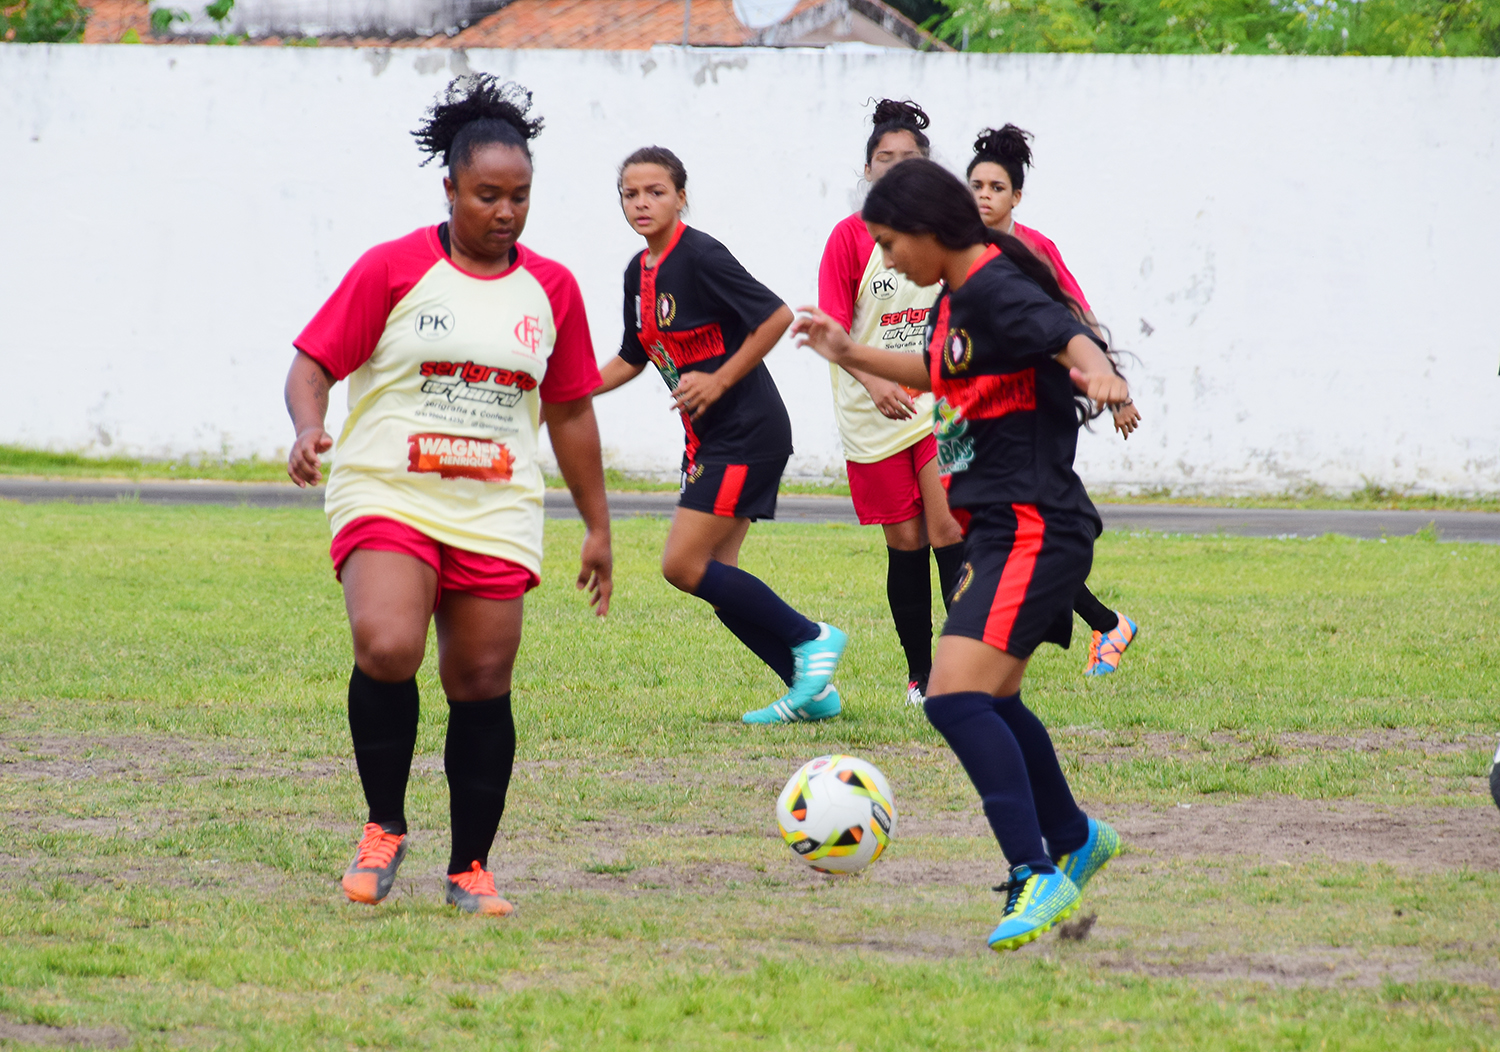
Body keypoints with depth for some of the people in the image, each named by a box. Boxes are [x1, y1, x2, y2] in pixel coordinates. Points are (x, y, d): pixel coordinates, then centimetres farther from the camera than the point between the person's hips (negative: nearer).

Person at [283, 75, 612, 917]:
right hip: (387, 498, -3)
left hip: (497, 515, 3)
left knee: (482, 686, 1)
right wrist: (310, 431, -22)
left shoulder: (552, 289, 9)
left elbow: (571, 412, 17)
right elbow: (310, 367, -1)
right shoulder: (393, 270, -2)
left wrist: (598, 529, 17)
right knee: (386, 648, -25)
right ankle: (386, 830, -6)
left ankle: (472, 868, 15)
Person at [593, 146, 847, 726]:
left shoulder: (700, 256, -16)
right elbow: (632, 358, 22)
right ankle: (811, 689, 12)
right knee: (715, 578, 7)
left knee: (684, 565, -12)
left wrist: (719, 380, -18)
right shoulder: (639, 273, 10)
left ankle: (810, 639, -1)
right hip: (708, 438, 9)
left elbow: (776, 316, -19)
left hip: (747, 433, -9)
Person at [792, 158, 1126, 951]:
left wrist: (1096, 370, -54)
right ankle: (1075, 840, 43)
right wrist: (853, 355, 33)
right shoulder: (957, 298, 13)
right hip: (998, 528, 11)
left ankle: (1036, 878, -22)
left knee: (956, 695, -22)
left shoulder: (997, 293, -16)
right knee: (989, 701, 24)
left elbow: (1069, 334, -33)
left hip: (1033, 529, -11)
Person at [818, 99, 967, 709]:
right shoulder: (851, 236, -3)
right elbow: (834, 327, -8)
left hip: (939, 401, 1)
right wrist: (874, 381, -22)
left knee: (948, 529, -12)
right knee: (905, 543, 3)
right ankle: (919, 674, 13)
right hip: (874, 408, -1)